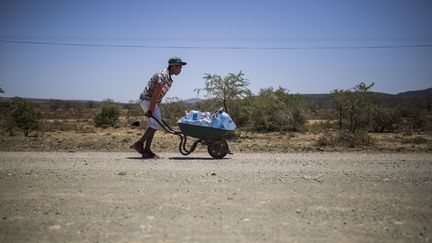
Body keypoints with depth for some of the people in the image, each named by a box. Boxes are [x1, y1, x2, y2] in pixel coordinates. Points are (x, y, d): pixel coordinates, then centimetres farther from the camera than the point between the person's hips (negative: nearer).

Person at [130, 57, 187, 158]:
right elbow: (156, 94, -22)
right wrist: (150, 110, -24)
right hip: (147, 99, -10)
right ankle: (139, 144, -8)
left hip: (152, 101, 10)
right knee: (156, 124, -14)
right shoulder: (163, 75, -17)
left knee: (153, 126, 8)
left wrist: (153, 108, 16)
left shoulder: (168, 77, 15)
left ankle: (147, 150, 9)